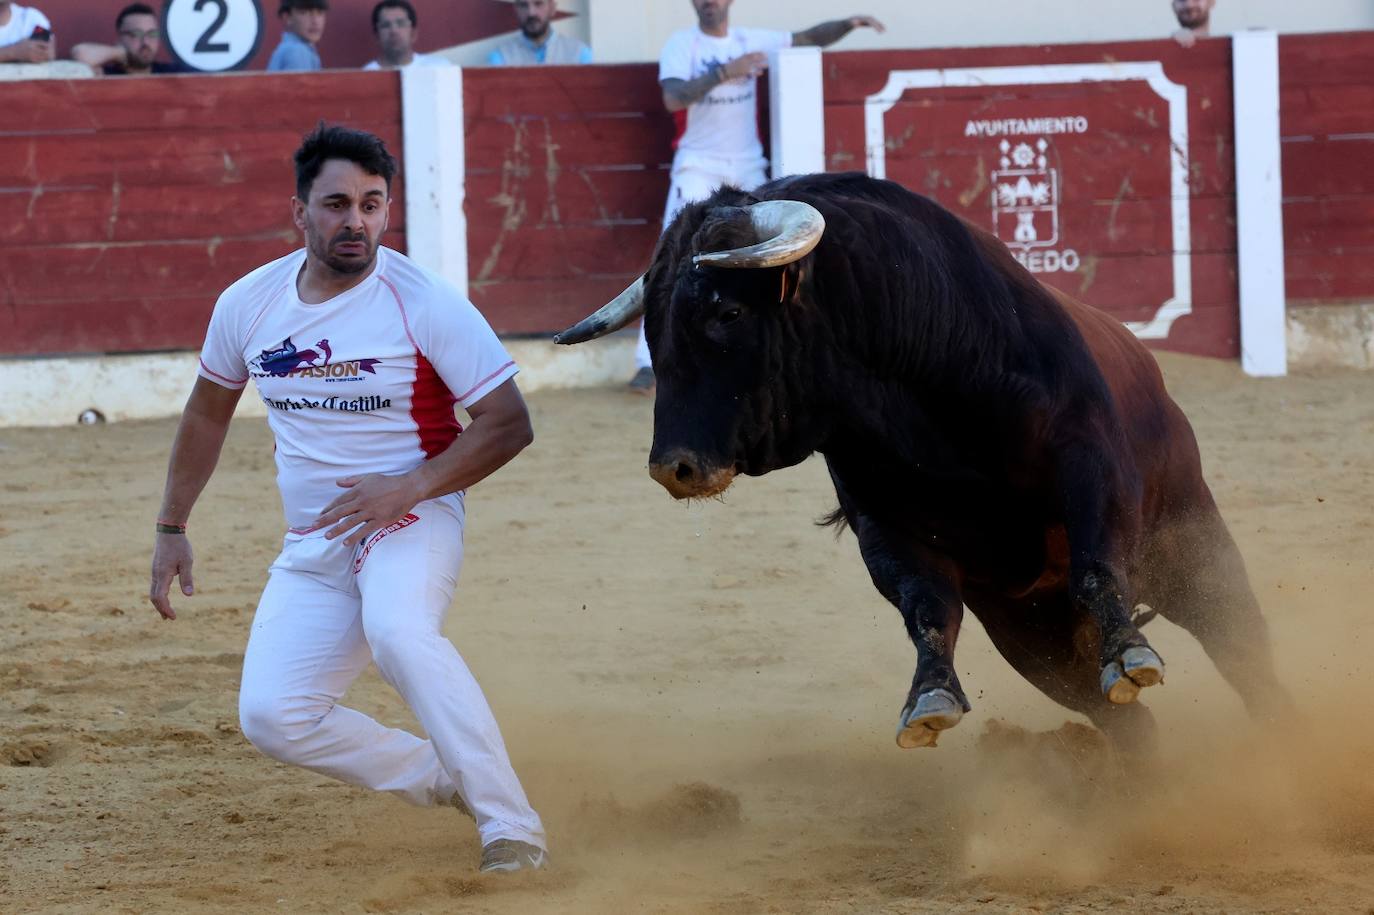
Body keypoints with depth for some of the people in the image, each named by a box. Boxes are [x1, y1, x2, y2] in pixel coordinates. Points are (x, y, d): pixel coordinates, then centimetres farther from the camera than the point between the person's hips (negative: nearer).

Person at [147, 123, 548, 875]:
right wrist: (171, 529, 19)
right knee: (272, 718, -10)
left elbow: (509, 423, -13)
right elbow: (208, 412, 18)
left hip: (411, 522, -5)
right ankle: (444, 780, 10)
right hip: (312, 545, 5)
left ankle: (511, 825, -31)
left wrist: (408, 489, -24)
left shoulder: (425, 303, -13)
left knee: (397, 631, -37)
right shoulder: (247, 305, 1)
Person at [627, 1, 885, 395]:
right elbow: (673, 98, -21)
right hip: (698, 167, -4)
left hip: (748, 168, 4)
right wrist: (724, 72, -31)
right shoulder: (681, 44, -5)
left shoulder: (751, 41, 6)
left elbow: (811, 38, 10)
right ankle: (648, 364, -14)